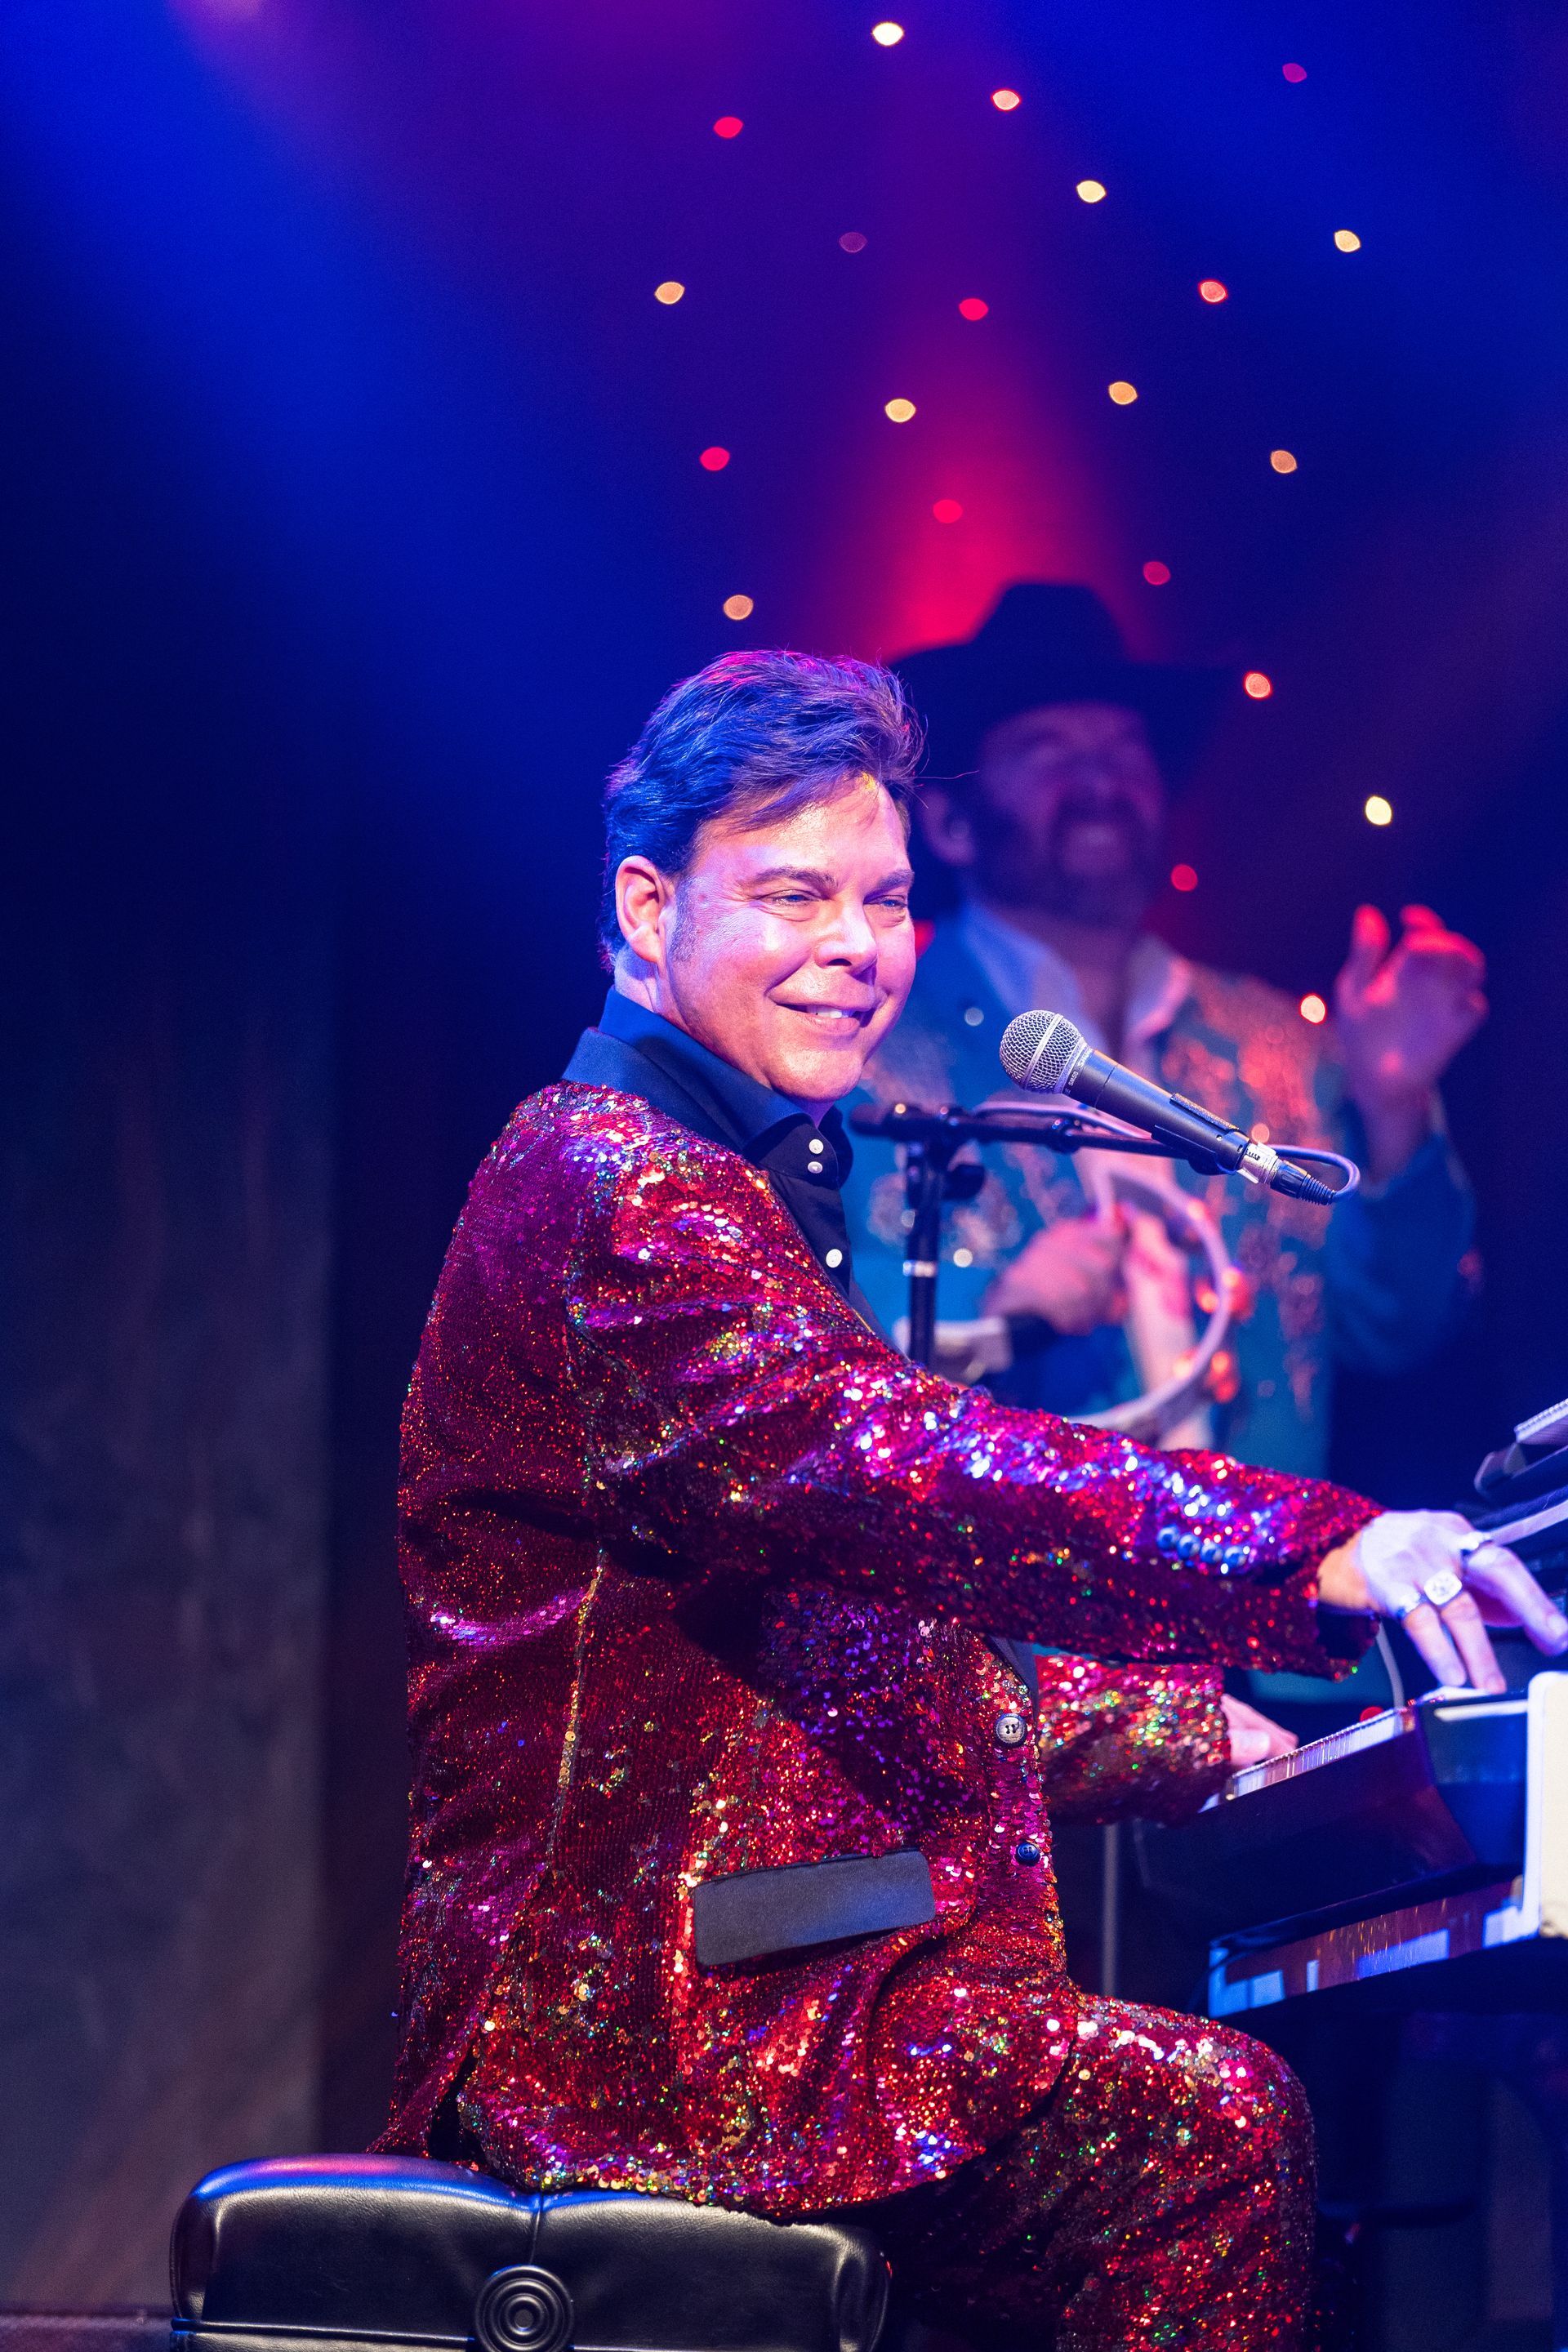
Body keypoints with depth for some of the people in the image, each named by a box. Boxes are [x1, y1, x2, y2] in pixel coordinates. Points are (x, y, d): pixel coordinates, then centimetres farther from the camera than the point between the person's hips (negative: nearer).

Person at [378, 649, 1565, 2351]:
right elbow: (889, 1462, -27)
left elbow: (884, 1643, 30)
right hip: (640, 2009, -11)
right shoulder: (610, 1187, -10)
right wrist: (1320, 1552, -35)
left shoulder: (743, 1189, 25)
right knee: (1205, 2126, -26)